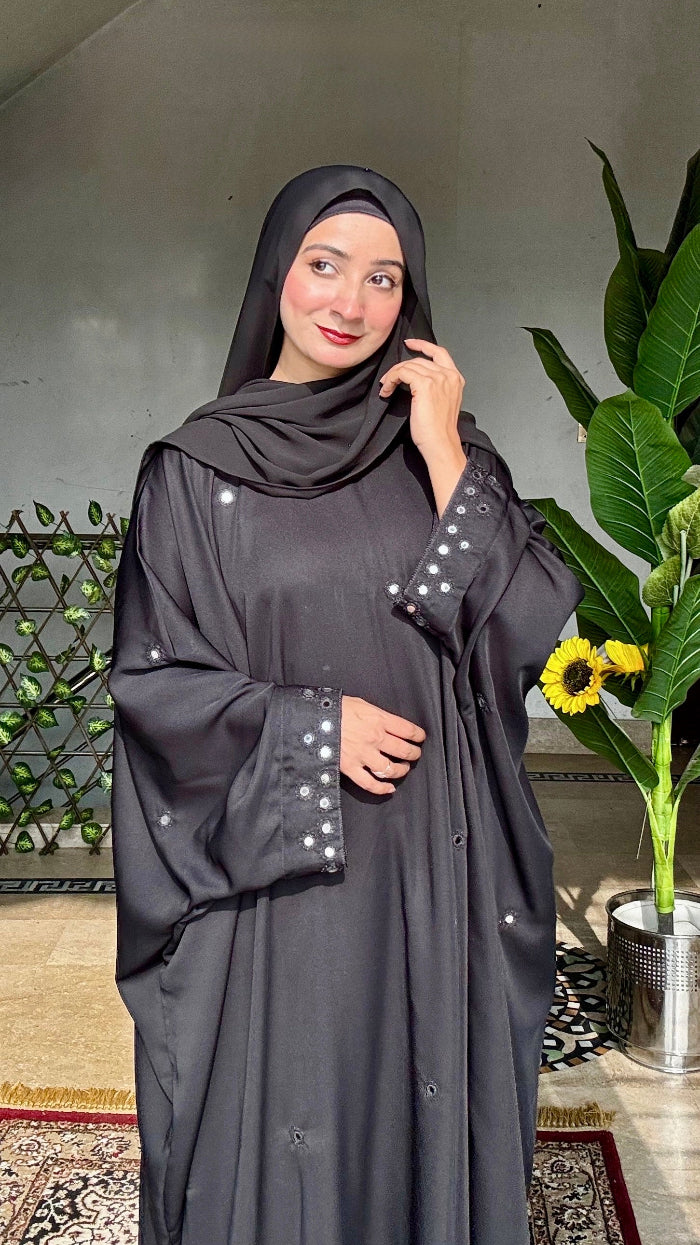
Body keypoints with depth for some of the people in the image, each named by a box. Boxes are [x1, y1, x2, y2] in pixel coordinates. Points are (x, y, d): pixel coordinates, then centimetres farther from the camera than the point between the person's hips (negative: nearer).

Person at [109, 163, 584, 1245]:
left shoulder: (447, 444, 3)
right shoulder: (197, 466, -3)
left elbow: (528, 628, -6)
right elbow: (150, 676, -3)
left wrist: (446, 458, -12)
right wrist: (311, 726, -14)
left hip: (428, 870, 2)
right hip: (269, 871, -1)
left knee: (418, 1116, 14)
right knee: (274, 1125, 10)